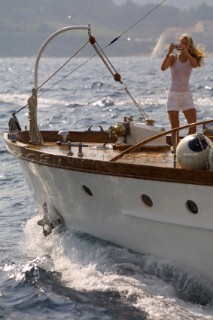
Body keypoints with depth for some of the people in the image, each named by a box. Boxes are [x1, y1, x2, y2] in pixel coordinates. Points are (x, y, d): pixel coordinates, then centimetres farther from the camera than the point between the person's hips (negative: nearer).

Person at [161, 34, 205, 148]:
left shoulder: (191, 59, 2)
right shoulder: (173, 57, -3)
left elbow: (195, 64, -23)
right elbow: (163, 68, -22)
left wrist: (185, 51, -30)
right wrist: (169, 52, -29)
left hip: (186, 95, 2)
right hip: (173, 94, -2)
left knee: (193, 126, -7)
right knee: (175, 128, -2)